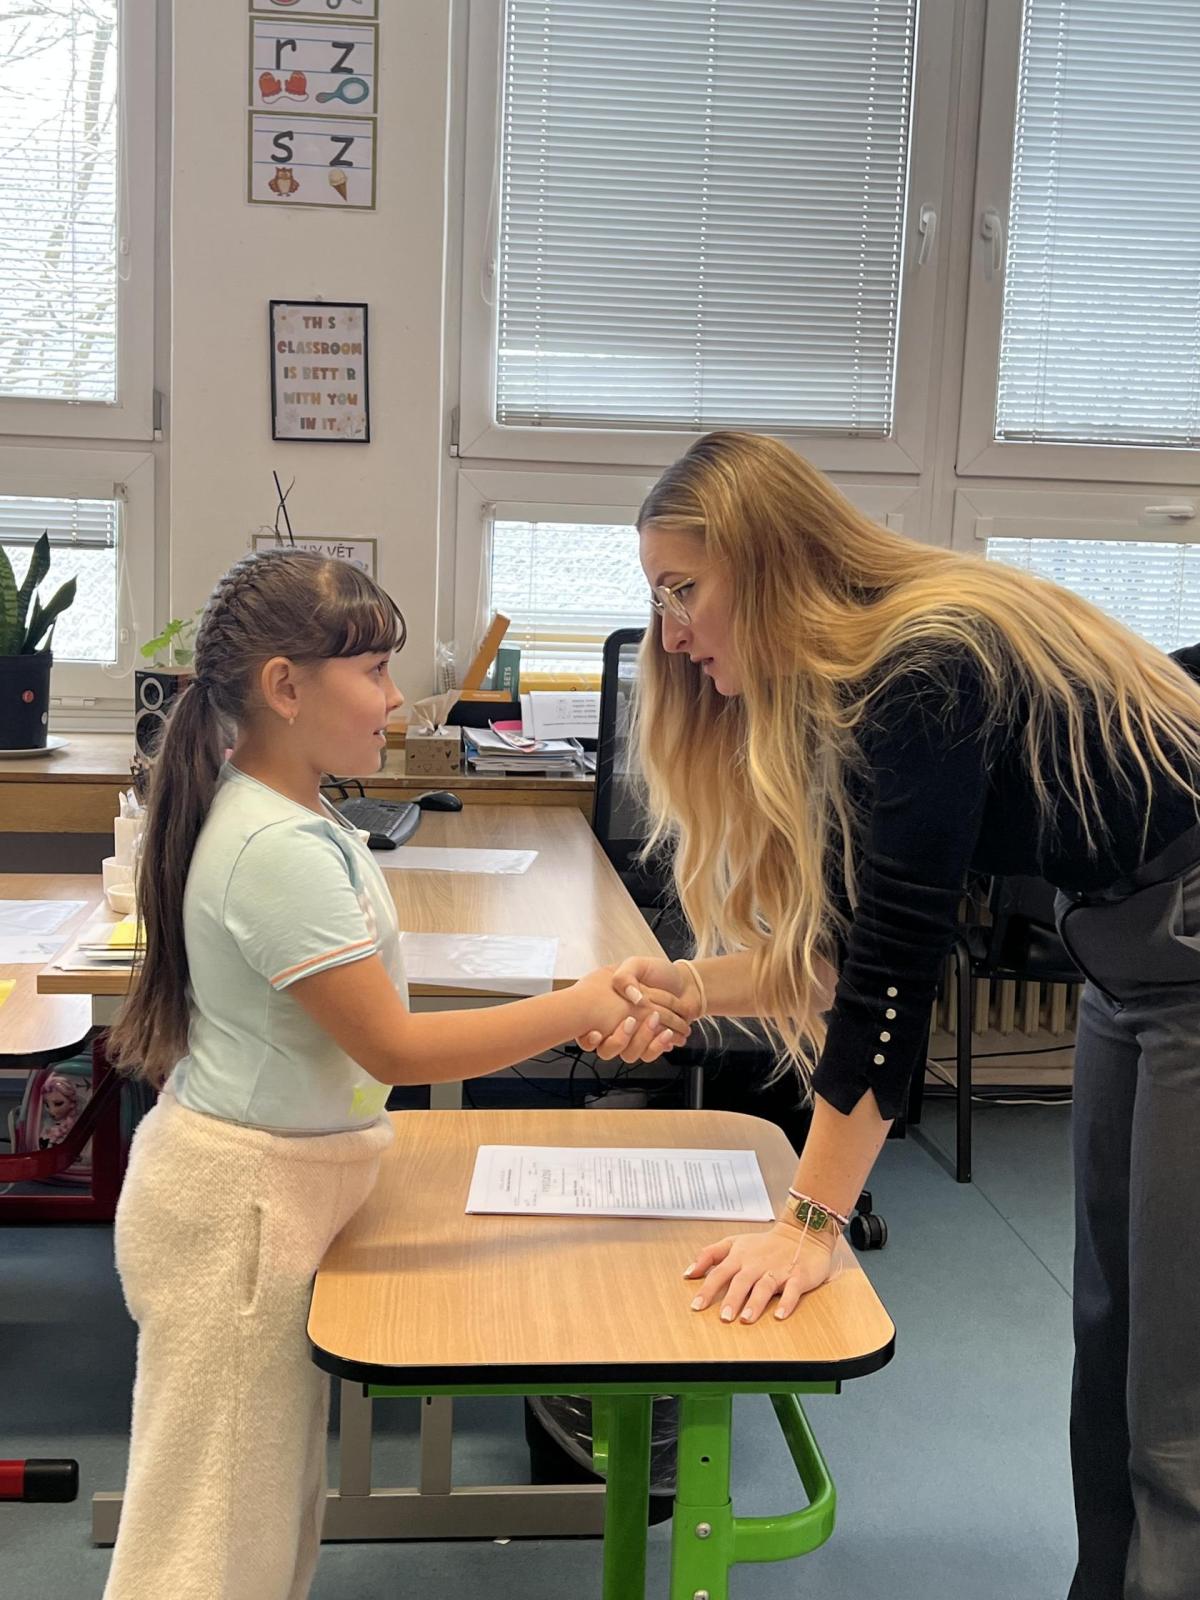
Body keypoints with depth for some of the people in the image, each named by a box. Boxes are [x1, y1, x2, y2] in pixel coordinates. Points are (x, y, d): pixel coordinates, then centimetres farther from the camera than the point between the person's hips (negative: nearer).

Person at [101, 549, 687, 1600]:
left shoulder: (285, 815, 5)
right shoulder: (280, 850, -25)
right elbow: (393, 1048, -23)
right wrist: (579, 1008, -19)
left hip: (275, 1178, 10)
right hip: (241, 1198, -10)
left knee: (273, 1498, 20)